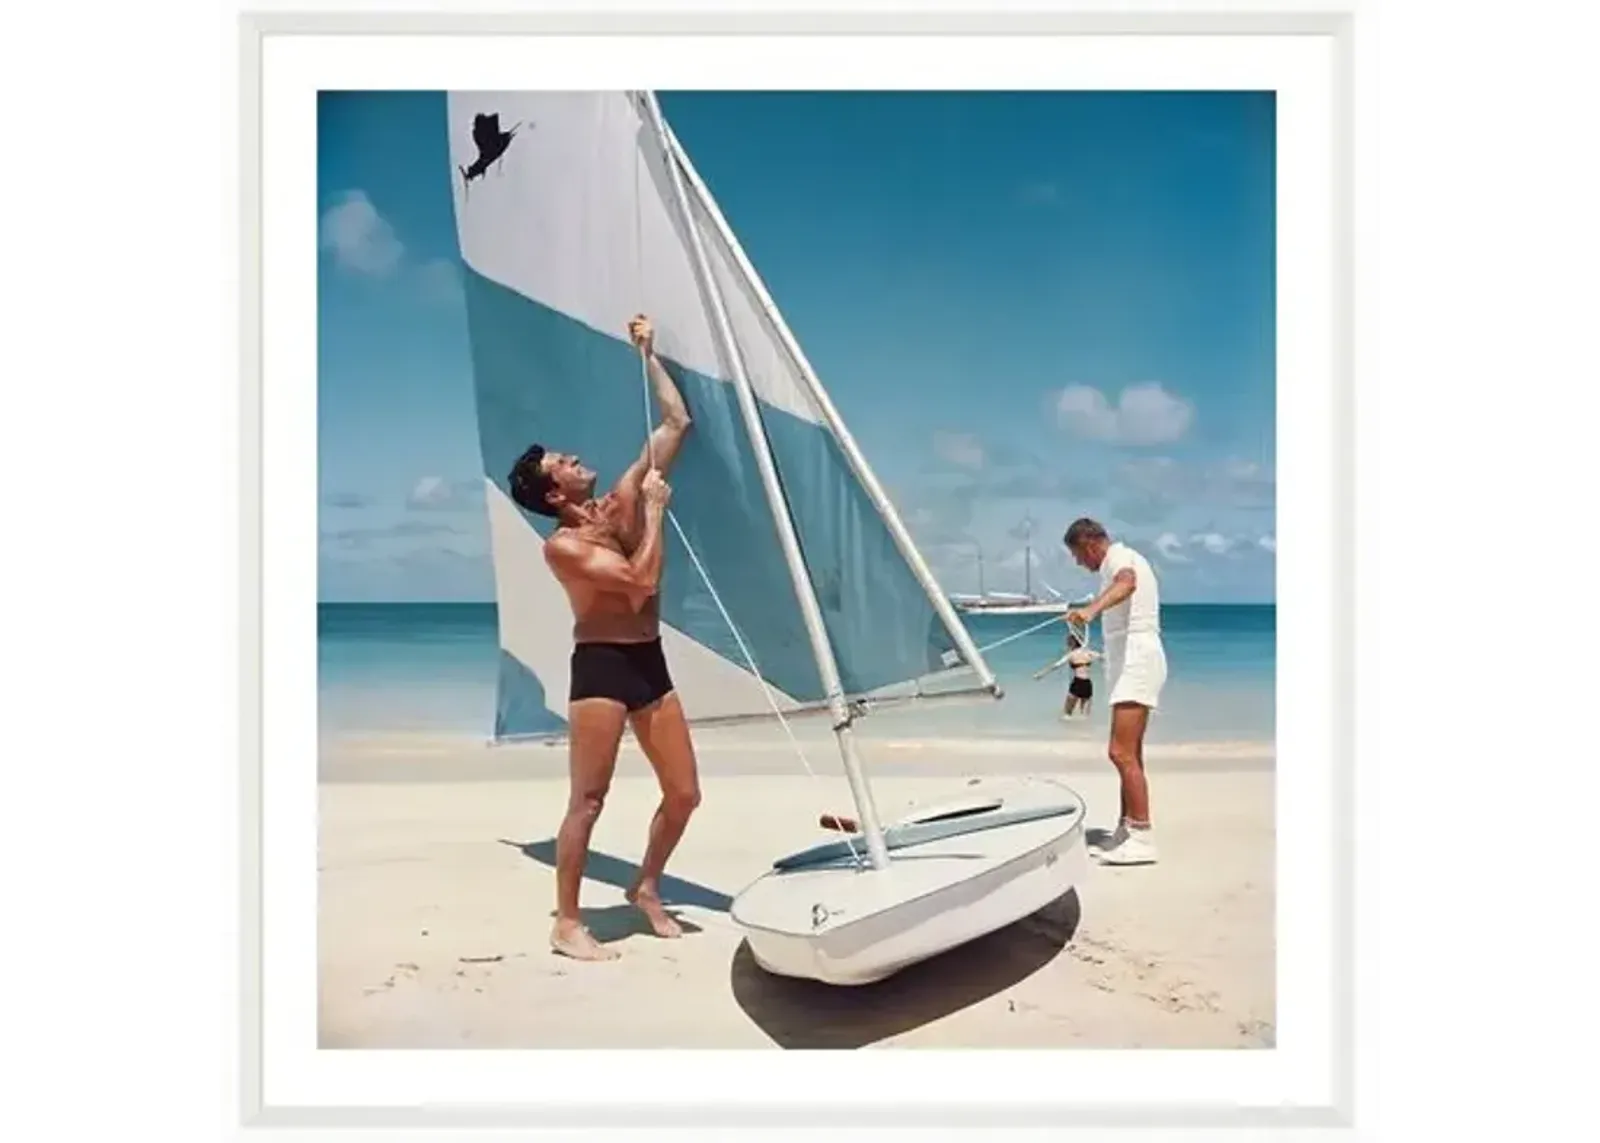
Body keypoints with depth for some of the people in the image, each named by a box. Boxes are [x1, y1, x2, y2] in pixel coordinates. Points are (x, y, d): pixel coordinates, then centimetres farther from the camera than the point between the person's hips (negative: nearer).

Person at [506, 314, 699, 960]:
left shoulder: (623, 500, 8)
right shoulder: (562, 545, -10)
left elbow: (677, 423, 10)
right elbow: (642, 580, -22)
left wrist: (647, 355, 10)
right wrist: (655, 509, -12)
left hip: (649, 663, 7)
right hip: (601, 665, -7)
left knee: (684, 793, 9)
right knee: (588, 800, -4)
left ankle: (647, 889, 30)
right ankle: (567, 925, 7)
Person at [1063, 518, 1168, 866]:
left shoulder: (1120, 559, -11)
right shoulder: (1126, 561, 22)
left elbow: (1126, 583, -36)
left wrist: (1091, 609, -54)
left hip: (1136, 663, -11)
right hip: (1132, 663, 11)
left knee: (1121, 752, -16)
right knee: (1129, 753, 16)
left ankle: (1142, 837, -16)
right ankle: (1127, 828, 23)